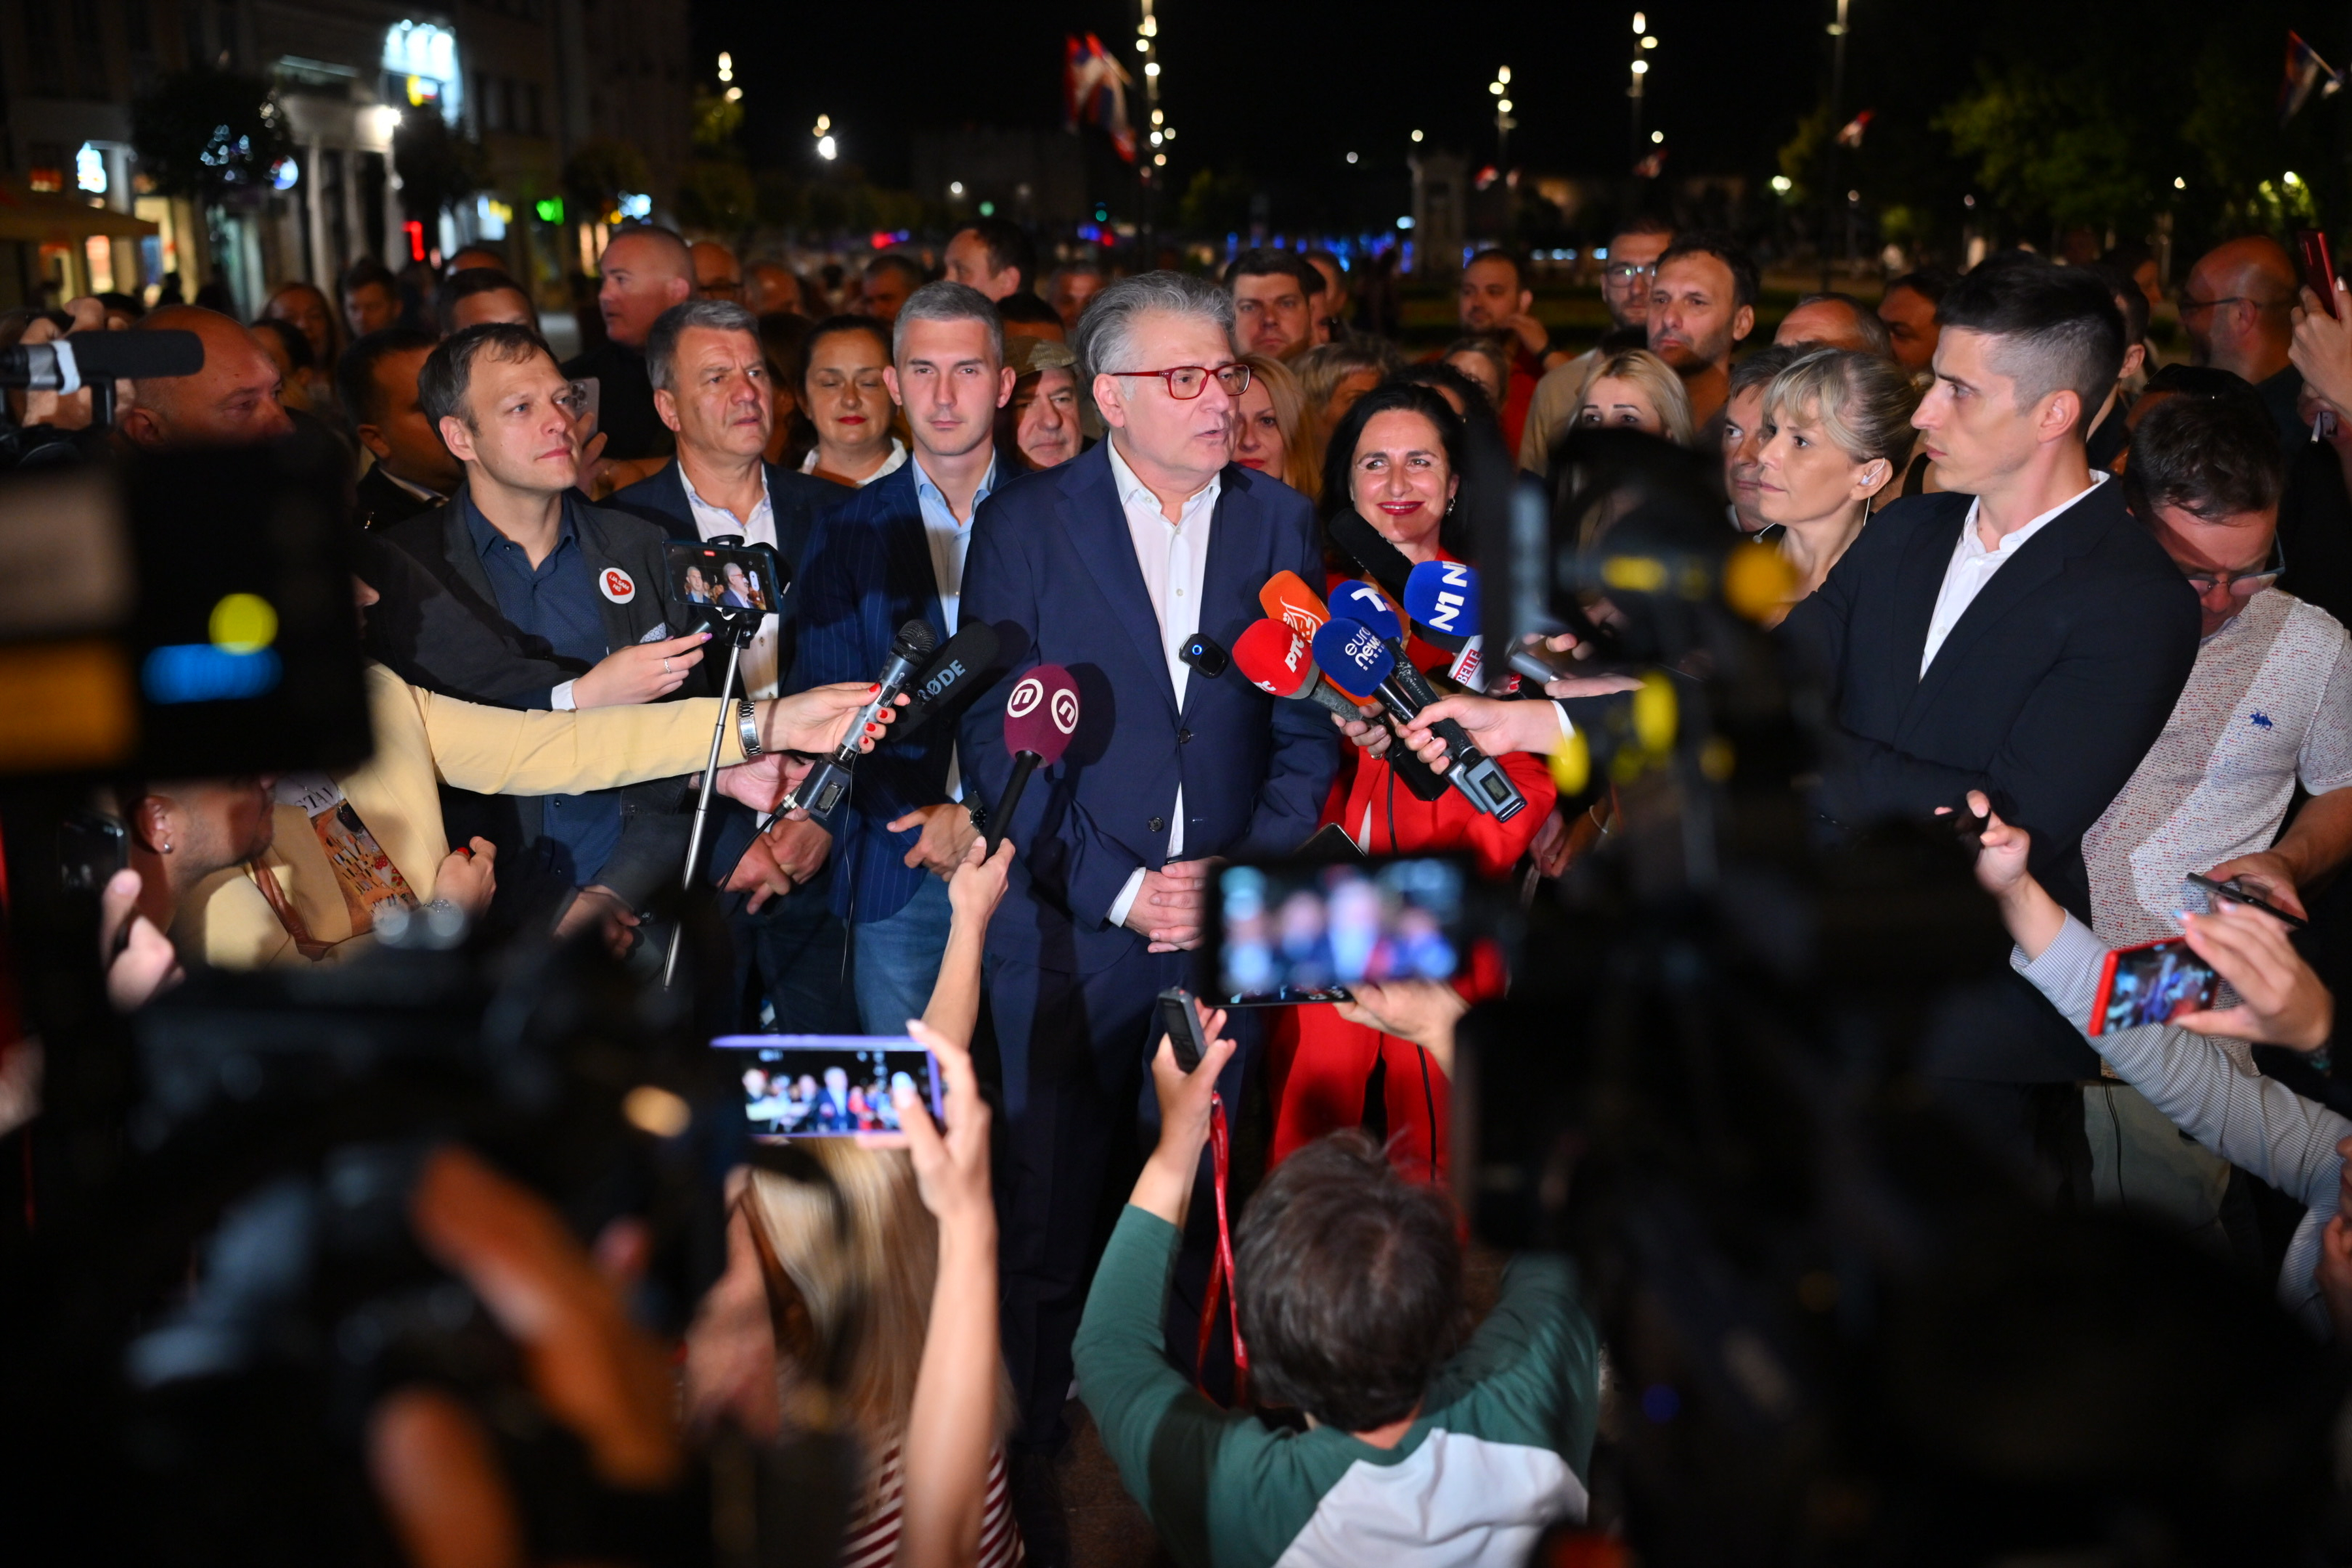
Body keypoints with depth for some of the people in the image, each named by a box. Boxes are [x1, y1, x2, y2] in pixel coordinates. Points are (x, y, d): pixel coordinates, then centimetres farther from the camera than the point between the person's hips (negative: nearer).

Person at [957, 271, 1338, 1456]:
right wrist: (1119, 889, -12)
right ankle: (1027, 1440, 25)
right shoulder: (1023, 526, -1)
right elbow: (997, 741, -5)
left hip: (1232, 923, 2)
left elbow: (1309, 727, 4)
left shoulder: (1279, 522, 6)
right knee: (1044, 1213, 8)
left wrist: (1249, 870, -10)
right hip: (1068, 927, -1)